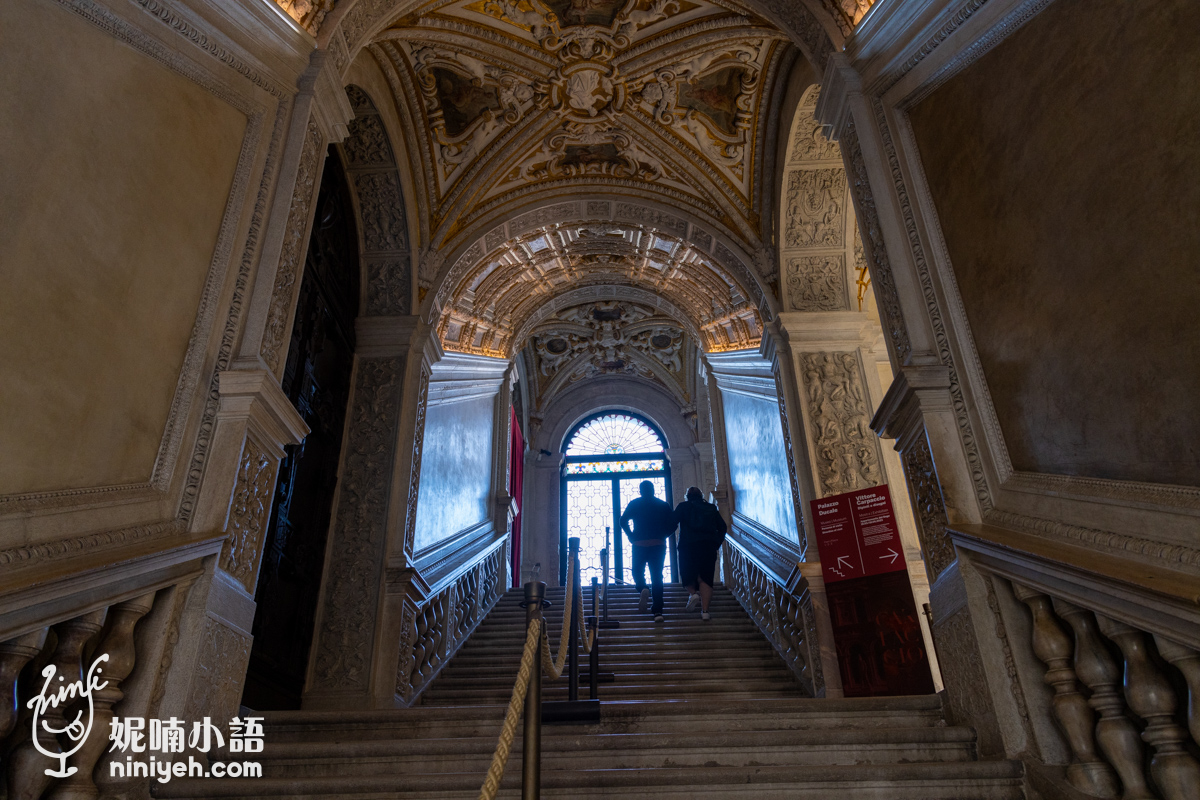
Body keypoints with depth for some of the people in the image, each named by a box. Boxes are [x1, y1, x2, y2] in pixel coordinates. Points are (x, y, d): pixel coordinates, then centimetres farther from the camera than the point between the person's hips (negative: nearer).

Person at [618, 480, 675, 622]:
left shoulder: (634, 504, 6)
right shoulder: (663, 505, 9)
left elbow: (623, 521, -5)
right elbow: (672, 524, 2)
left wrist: (631, 536, 2)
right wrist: (662, 535, 11)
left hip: (640, 545, -1)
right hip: (659, 545, 1)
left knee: (638, 571, 15)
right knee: (657, 576, 3)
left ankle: (643, 589, -18)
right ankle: (658, 611, -5)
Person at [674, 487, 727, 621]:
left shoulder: (683, 506, 9)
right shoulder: (711, 508, 18)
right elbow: (723, 528, 14)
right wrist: (716, 543, 19)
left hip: (688, 545, -2)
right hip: (709, 545, 2)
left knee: (687, 573, 15)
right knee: (706, 577, 2)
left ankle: (693, 593, -12)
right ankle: (705, 611, -8)